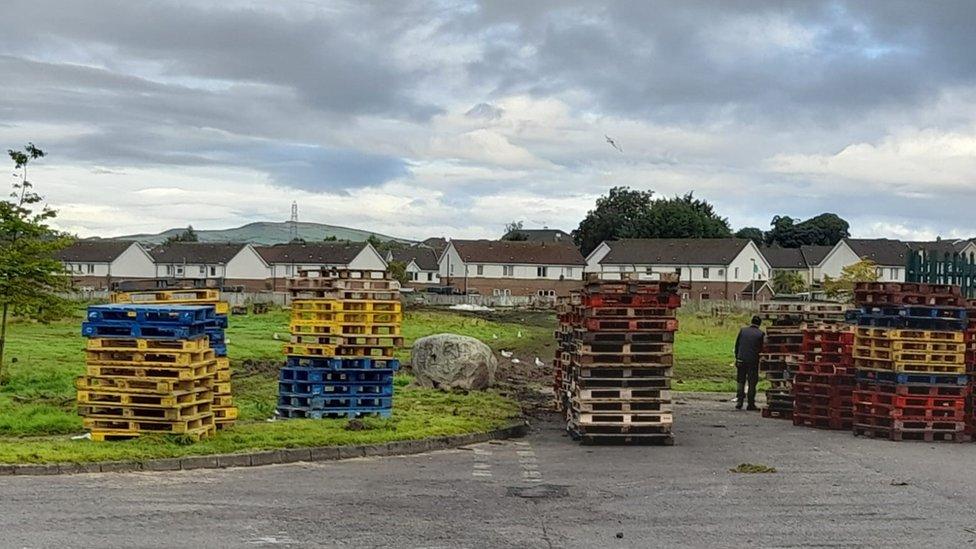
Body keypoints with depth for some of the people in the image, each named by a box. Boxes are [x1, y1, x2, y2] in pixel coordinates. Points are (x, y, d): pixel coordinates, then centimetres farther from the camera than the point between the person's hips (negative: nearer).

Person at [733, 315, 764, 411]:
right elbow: (761, 349, 1)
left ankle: (739, 402, 8)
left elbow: (736, 345, 6)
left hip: (741, 360, 2)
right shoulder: (760, 334, -5)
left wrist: (737, 357, 13)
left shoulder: (742, 330, 2)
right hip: (753, 361, -2)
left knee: (741, 382, 12)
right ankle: (751, 404, 6)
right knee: (752, 383, 5)